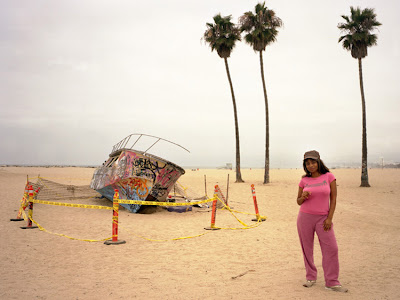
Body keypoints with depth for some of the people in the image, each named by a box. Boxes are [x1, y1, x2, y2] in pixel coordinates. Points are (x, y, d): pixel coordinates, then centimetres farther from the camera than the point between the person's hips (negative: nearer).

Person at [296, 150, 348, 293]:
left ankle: (332, 282, 6)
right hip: (305, 217, 1)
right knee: (307, 249, 6)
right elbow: (298, 202, 9)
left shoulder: (329, 177, -2)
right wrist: (303, 197, -14)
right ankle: (311, 277, 24)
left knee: (331, 248, -5)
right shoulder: (304, 181, 2)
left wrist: (329, 218, -8)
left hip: (323, 218, -1)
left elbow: (333, 199, -1)